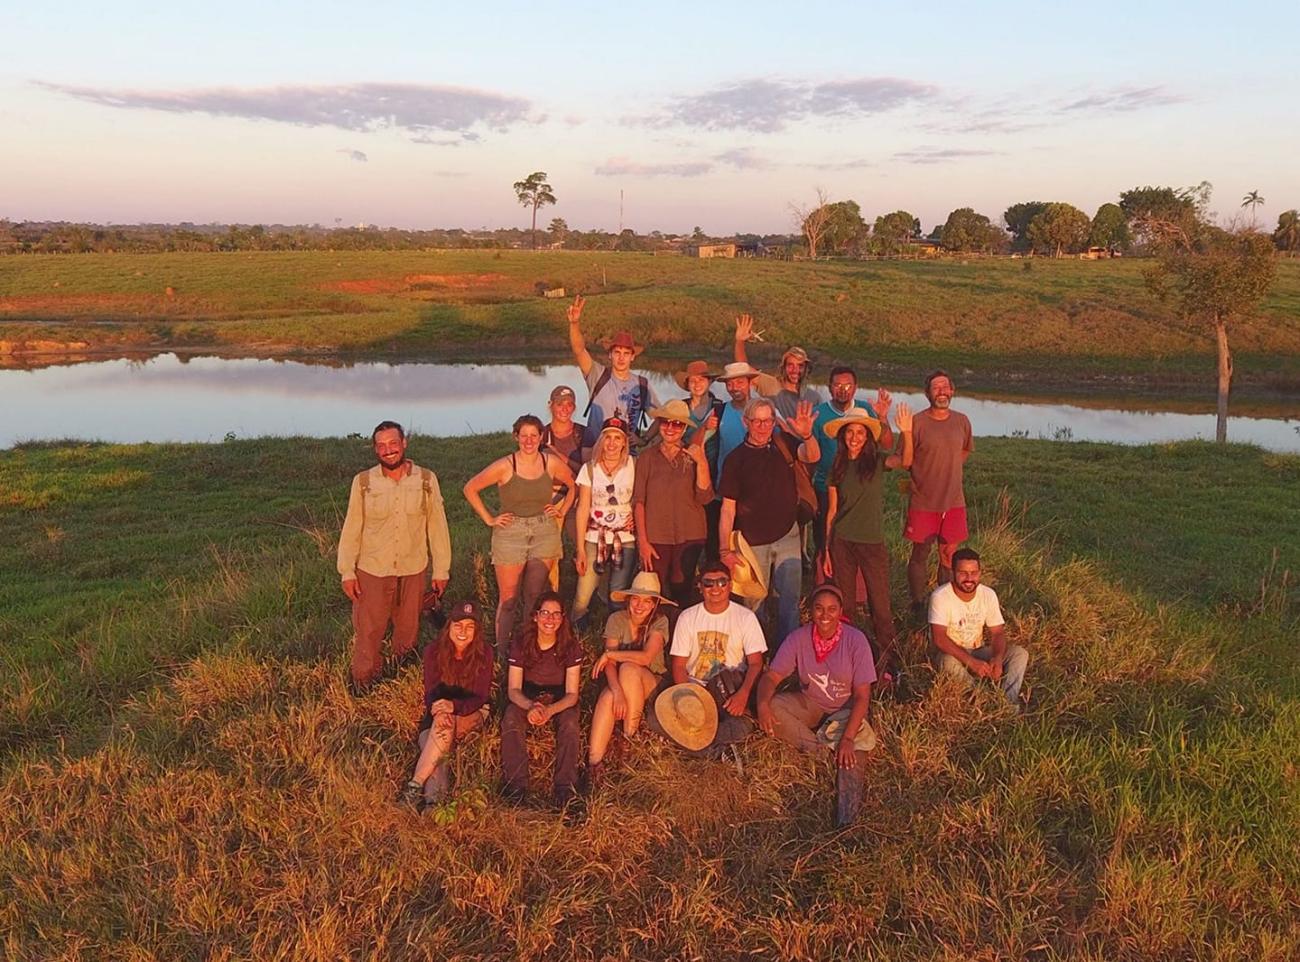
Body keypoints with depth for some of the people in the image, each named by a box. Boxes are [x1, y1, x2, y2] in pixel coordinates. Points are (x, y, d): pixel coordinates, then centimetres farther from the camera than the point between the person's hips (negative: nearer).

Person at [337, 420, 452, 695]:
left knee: (408, 628, 16)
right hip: (372, 570, -1)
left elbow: (437, 526, 0)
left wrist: (441, 569, 1)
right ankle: (362, 680, 25)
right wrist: (347, 572, -2)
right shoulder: (363, 482, -5)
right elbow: (351, 529, -1)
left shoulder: (426, 480, -4)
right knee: (367, 630, 5)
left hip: (414, 570, 1)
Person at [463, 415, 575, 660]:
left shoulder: (552, 463, -1)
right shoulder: (504, 466, -9)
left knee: (535, 597, 8)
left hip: (545, 533, 2)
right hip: (510, 534, -2)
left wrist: (562, 509, 8)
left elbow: (574, 485, 17)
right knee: (508, 599, 2)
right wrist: (489, 519, -2)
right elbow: (470, 488, -2)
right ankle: (502, 652, 13)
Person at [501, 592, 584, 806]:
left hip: (559, 700, -1)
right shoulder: (521, 644, -12)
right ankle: (515, 784, -25)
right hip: (526, 698, 1)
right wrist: (530, 706, -34)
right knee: (511, 721, -30)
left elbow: (572, 694, -14)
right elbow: (513, 689, -11)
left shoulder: (571, 646, -14)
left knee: (569, 724, -32)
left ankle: (564, 788, -24)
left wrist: (550, 710, -36)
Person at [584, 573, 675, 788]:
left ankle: (631, 734, -21)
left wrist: (609, 654, -20)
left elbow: (646, 658, -26)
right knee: (607, 697, -33)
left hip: (652, 685, -1)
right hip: (620, 682, 2)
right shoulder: (617, 619, -6)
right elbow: (610, 664, -15)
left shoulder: (659, 622, -12)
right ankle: (594, 762, -33)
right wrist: (617, 690, -33)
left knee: (628, 669, -33)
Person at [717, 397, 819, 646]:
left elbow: (812, 457, -18)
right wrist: (725, 550, -9)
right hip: (753, 542, -1)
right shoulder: (735, 459, -4)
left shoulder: (784, 444, 1)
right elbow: (728, 508, -4)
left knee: (790, 599, 3)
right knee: (753, 602, 8)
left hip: (787, 536, 1)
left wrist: (807, 435, -40)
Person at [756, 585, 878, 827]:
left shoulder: (855, 640, -17)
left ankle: (847, 814, -33)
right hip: (810, 705, 3)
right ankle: (824, 748, -22)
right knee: (772, 706, -25)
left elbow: (862, 696, -18)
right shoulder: (799, 638, -10)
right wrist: (763, 703, -35)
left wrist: (848, 738, -30)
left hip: (847, 709, -3)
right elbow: (771, 676, -12)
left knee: (854, 750, -32)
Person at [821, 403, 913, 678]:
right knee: (843, 604, 8)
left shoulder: (877, 460, 0)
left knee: (880, 605, 0)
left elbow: (905, 462, -22)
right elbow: (832, 510, 7)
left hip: (873, 542, -2)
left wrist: (907, 433, -38)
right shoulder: (837, 467, 5)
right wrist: (826, 550, 5)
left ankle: (888, 661, 9)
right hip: (842, 542, 2)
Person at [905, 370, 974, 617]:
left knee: (949, 555, 10)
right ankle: (918, 605, 20)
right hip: (923, 502, -3)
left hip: (954, 501, 4)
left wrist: (947, 472, 11)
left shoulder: (962, 421, 2)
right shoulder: (917, 422, -11)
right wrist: (924, 476, -1)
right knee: (920, 554, 6)